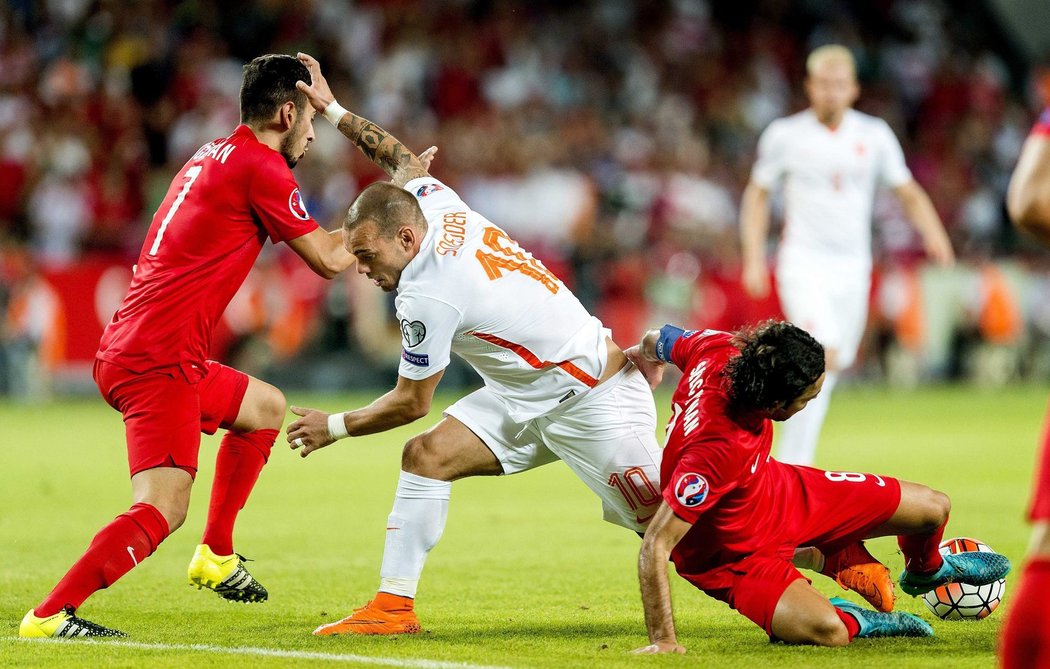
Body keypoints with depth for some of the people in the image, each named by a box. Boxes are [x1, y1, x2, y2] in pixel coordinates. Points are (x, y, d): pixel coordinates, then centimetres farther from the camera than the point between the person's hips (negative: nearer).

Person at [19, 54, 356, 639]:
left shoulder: (215, 155, 17)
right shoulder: (260, 168, -10)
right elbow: (329, 259, -5)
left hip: (129, 349, 10)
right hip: (158, 360, -10)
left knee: (266, 407, 29)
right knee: (162, 510, -17)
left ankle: (216, 557, 31)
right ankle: (49, 615, -27)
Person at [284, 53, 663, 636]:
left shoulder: (427, 295, -24)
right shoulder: (438, 206, -2)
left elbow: (412, 402, -12)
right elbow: (402, 156, 22)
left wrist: (334, 426, 1)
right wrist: (332, 110, 24)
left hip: (594, 401, -10)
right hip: (526, 397, 10)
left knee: (667, 522, -11)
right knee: (426, 454, -2)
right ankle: (394, 606, -3)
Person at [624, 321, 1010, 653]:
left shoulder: (722, 350, -24)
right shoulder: (717, 451, -44)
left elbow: (659, 340, 0)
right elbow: (655, 548, -39)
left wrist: (646, 352, 23)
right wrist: (662, 641, -39)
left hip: (781, 492, 8)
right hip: (735, 554, -8)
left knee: (933, 508, 9)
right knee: (827, 632, -33)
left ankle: (925, 570, 46)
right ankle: (852, 620, 5)